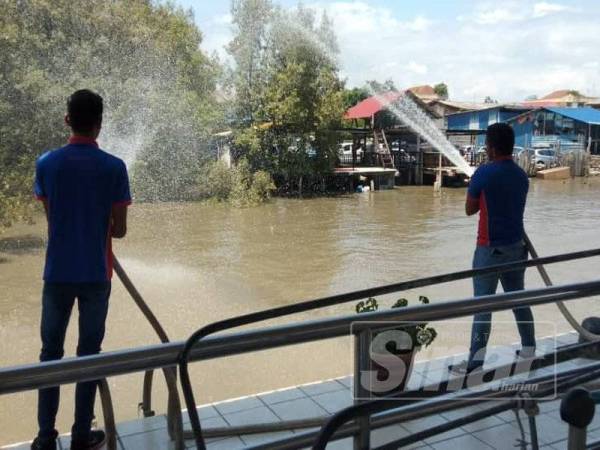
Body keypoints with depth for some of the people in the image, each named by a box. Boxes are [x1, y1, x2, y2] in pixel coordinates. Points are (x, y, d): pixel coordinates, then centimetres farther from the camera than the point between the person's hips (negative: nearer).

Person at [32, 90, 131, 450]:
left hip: (57, 272, 2)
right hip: (96, 273, -1)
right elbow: (120, 229, -6)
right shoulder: (114, 167, -9)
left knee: (51, 352, 12)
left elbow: (51, 217, 5)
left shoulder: (46, 163, -2)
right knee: (89, 353, 8)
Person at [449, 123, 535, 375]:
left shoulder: (484, 173, -13)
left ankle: (476, 360, -5)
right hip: (516, 246, 7)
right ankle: (528, 347, 31)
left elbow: (470, 209, -4)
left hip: (490, 248, -7)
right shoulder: (521, 176, 7)